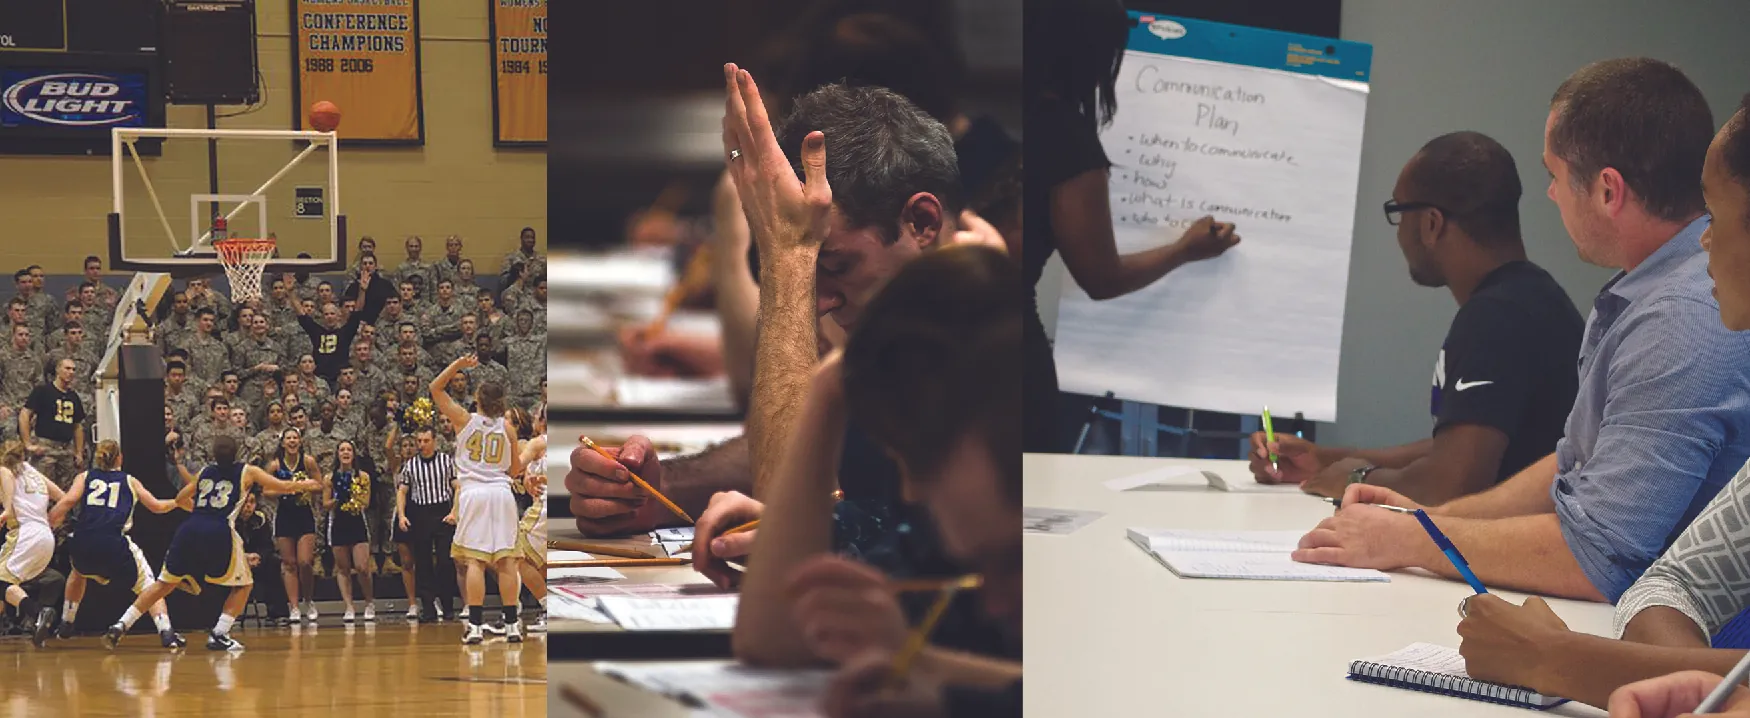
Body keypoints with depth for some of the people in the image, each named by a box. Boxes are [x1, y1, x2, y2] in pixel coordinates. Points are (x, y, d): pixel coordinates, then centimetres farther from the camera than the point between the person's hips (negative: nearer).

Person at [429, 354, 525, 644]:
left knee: (475, 561, -4)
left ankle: (475, 626, -10)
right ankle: (512, 625, 3)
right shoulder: (507, 429, 6)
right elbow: (515, 470, 12)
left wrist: (457, 365, 9)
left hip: (473, 492, -2)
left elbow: (436, 388, 10)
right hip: (501, 492, 2)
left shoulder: (464, 420, 2)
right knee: (506, 561, 2)